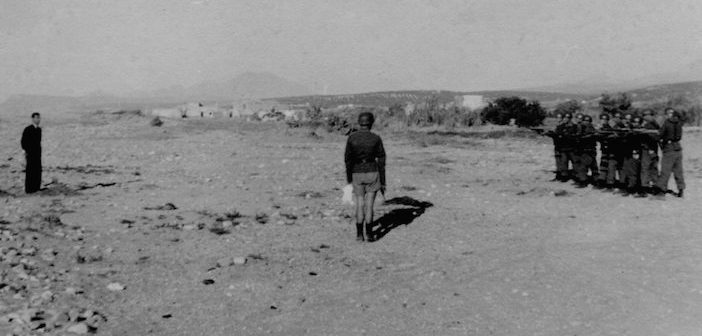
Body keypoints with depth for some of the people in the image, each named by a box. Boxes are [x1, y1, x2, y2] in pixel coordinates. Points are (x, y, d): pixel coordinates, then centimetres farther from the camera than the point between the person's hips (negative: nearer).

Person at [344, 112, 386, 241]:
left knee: (360, 204, 10)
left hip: (357, 174, 1)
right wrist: (383, 182, 2)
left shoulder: (351, 138, -5)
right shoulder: (376, 138, -6)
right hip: (372, 173, -1)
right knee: (369, 204, 2)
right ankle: (369, 233, -2)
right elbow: (381, 161, -4)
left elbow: (347, 159, -2)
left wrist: (348, 179, 8)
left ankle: (359, 234, 9)